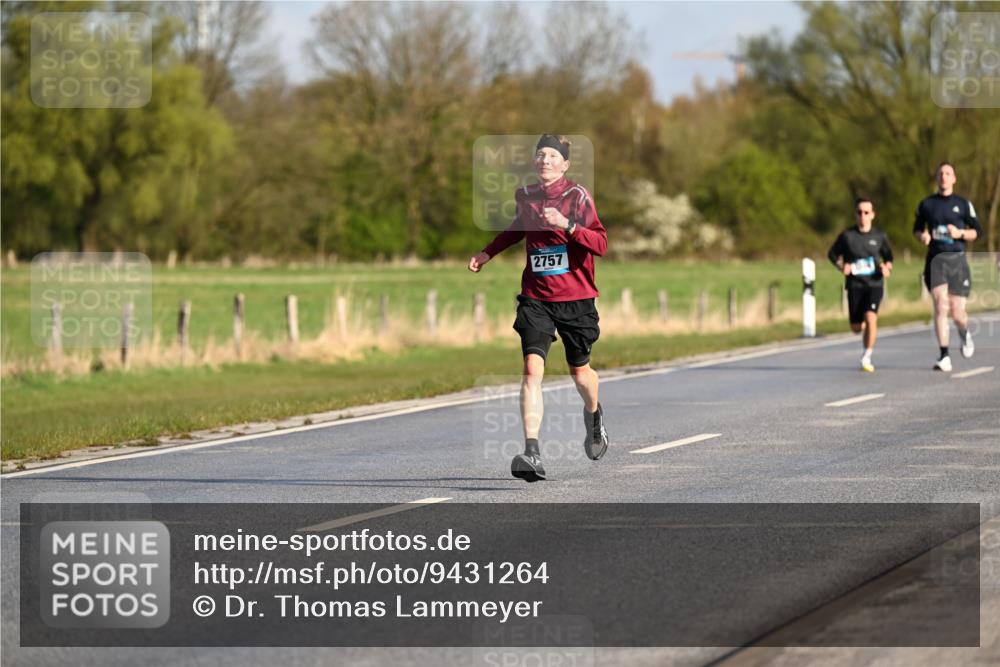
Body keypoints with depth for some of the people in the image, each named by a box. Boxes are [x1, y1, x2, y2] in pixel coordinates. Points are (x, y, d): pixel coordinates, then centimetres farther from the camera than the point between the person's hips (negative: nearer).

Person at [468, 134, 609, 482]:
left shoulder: (577, 196, -8)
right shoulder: (525, 195, 6)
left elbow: (600, 244, -18)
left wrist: (566, 224, -30)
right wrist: (488, 252, 28)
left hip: (576, 300, -2)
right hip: (536, 299, 2)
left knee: (579, 371, 14)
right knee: (532, 368, -17)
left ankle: (594, 416, 50)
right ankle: (532, 453, -24)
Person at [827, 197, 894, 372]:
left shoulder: (880, 236, 3)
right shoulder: (847, 236, -1)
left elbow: (888, 256, 17)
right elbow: (832, 254, 12)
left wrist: (887, 267, -4)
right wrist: (841, 266, -6)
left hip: (874, 284, -1)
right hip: (855, 285, 1)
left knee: (870, 318, -24)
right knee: (856, 328, 2)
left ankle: (867, 358, -14)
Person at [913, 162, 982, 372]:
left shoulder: (963, 204, 6)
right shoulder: (926, 205, 9)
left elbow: (977, 231, 8)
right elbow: (917, 229, 19)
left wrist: (960, 233, -11)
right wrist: (922, 236, -4)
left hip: (957, 260, 0)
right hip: (935, 260, 0)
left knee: (957, 312, -2)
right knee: (940, 306, -15)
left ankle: (965, 335, 35)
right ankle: (944, 357, -13)